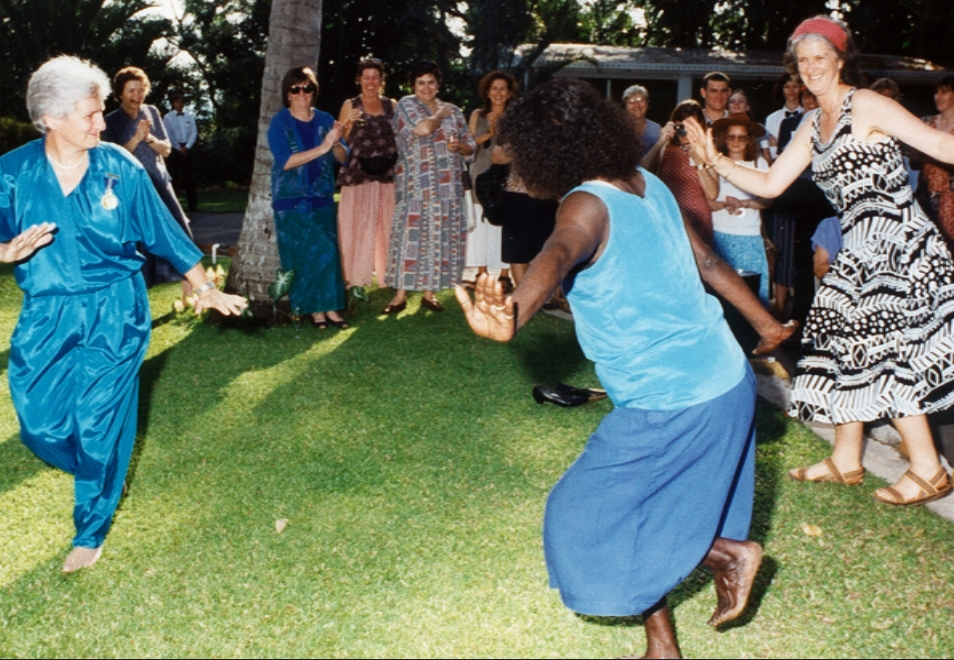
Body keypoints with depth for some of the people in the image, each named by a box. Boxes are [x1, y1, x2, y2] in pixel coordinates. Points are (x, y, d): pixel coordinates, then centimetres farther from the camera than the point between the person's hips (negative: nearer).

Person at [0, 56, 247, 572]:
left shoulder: (120, 167, -5)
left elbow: (163, 233, 3)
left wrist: (204, 287, 5)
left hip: (115, 315, -1)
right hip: (45, 316, 2)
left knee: (100, 423, 2)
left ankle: (91, 531, 23)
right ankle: (97, 476, 38)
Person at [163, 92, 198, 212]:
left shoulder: (189, 116, 9)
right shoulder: (168, 117, 1)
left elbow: (194, 133, 4)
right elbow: (168, 136, -4)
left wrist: (186, 147, -8)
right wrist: (179, 148, -11)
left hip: (187, 148, 3)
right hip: (174, 149, -3)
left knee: (190, 177, 1)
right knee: (174, 177, -2)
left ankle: (193, 204, 4)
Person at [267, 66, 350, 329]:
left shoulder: (325, 120, 6)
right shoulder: (279, 123, -4)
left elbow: (343, 157, 2)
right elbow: (284, 161, -17)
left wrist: (336, 143, -21)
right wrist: (322, 147, -24)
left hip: (322, 199, 4)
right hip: (292, 201, -4)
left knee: (330, 252, -1)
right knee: (320, 250, -11)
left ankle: (330, 307, 7)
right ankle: (315, 308, 3)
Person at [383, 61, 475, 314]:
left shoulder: (453, 111, 16)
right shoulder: (406, 104, 3)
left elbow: (471, 147, 16)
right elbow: (423, 128, -17)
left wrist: (459, 146, -5)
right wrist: (440, 115, -1)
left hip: (448, 187, 4)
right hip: (416, 186, -4)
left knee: (442, 236, 3)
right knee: (411, 235, -7)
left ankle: (429, 292, 13)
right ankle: (400, 294, 0)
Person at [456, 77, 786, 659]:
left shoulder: (587, 204, -16)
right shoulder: (649, 184, 7)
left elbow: (558, 257, -40)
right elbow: (709, 262, 16)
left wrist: (511, 317, -60)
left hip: (673, 403, -9)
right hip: (728, 378, 9)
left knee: (589, 518, 6)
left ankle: (727, 551, 11)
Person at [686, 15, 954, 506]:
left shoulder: (866, 105, -8)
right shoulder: (812, 130, 15)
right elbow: (769, 184, 13)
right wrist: (713, 159, 5)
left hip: (898, 243, -8)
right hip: (861, 251, 8)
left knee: (885, 347, -7)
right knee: (845, 341, 10)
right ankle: (846, 460, 22)